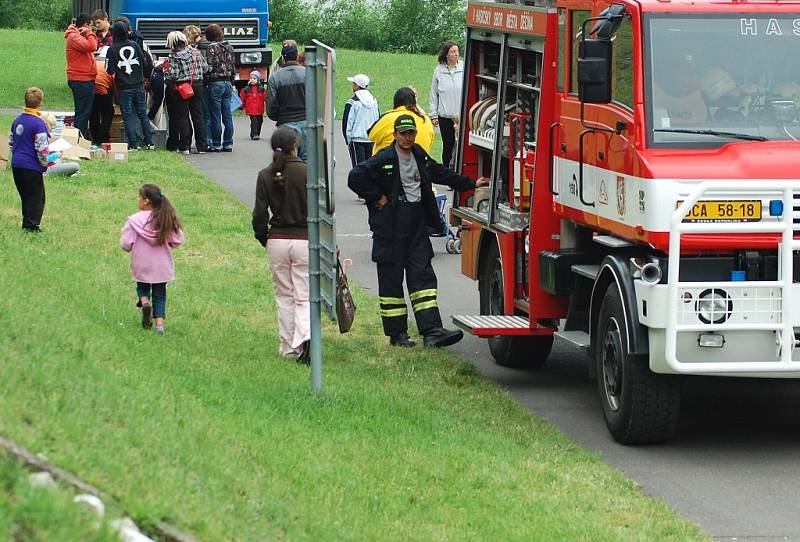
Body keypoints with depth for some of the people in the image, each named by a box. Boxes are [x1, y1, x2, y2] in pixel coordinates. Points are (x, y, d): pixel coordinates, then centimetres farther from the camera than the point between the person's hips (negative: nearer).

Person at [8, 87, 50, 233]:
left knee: (25, 195, 17)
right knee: (36, 196, 4)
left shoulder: (17, 120, 6)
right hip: (32, 166, -7)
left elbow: (11, 142, 14)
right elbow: (42, 148, -19)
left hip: (16, 165, 7)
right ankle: (32, 225, 2)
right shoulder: (38, 123, -17)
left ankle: (27, 224, 21)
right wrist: (44, 163, -3)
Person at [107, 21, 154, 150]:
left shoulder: (112, 49, -10)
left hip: (123, 88, -3)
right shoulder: (135, 46, -1)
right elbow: (145, 64, 2)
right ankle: (149, 142, 12)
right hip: (138, 85, 3)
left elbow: (110, 71, -12)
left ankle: (133, 144, -3)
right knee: (143, 114, 13)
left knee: (128, 116, 2)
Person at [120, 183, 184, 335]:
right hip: (162, 266, 2)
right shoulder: (167, 220, -8)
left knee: (142, 287, 23)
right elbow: (177, 240, -2)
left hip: (142, 266, -2)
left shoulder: (134, 220, -18)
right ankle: (159, 323, 3)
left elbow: (125, 243, -17)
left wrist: (130, 248, 6)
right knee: (160, 294, 14)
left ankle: (144, 301, -7)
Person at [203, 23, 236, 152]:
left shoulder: (211, 47, -11)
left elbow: (209, 67, -16)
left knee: (215, 117, -2)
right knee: (227, 116, 8)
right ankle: (228, 144, 10)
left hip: (215, 83, -7)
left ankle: (216, 144, 1)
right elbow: (233, 67, 14)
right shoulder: (229, 47, 10)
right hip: (228, 83, 7)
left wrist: (205, 82, -6)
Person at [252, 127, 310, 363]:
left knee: (284, 296, 14)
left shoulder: (265, 176, -2)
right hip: (304, 239, -2)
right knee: (304, 297, 2)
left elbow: (259, 215, -2)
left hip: (277, 241, 2)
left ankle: (289, 348, 13)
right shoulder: (307, 172, -7)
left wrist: (264, 239, 14)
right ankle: (305, 337, -23)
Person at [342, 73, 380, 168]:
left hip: (357, 139, -6)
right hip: (372, 140, 6)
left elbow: (347, 123, -8)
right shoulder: (374, 101, 9)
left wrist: (348, 140, 1)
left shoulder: (353, 102, -10)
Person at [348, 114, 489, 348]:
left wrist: (471, 184, 28)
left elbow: (442, 174, 26)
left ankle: (432, 331, -8)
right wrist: (377, 197, -13)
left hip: (416, 226, 6)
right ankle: (397, 334, 7)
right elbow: (356, 177, -17)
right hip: (390, 227, -6)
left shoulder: (420, 157, 11)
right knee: (391, 279, 1)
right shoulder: (384, 160, -9)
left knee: (423, 276, -2)